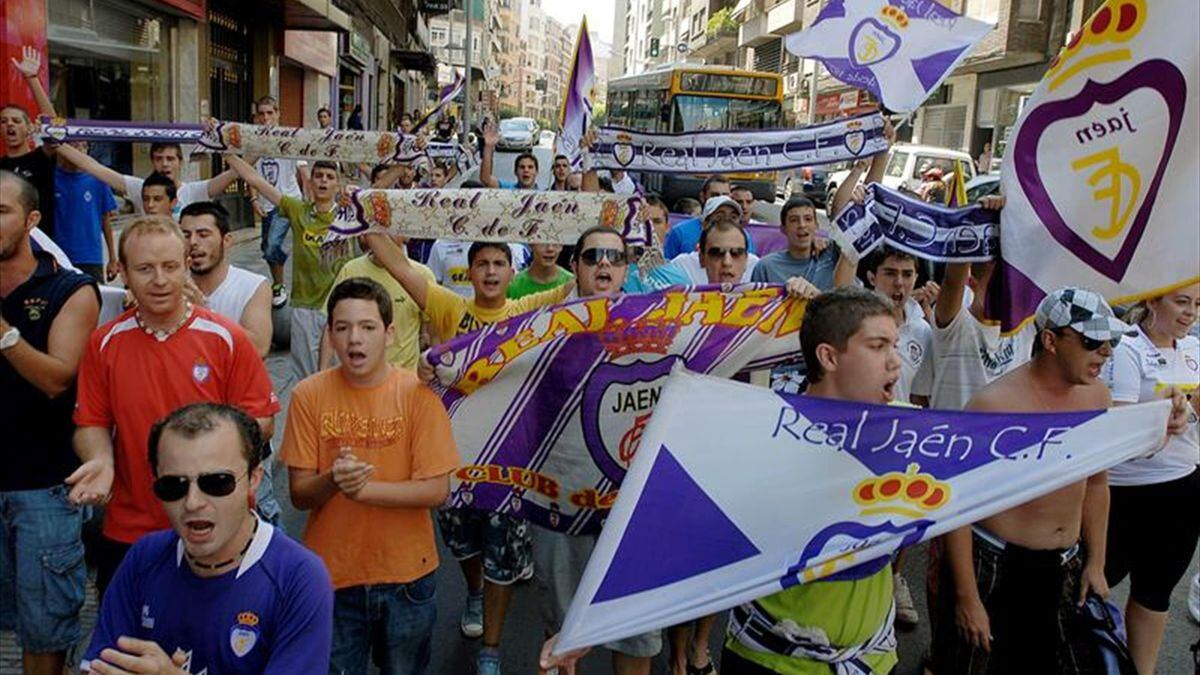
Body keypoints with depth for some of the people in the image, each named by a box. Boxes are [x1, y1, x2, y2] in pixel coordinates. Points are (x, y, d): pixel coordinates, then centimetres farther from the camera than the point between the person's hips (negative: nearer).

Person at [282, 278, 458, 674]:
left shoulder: (418, 393, -11)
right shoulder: (309, 395, -7)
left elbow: (436, 490, -14)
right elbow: (299, 494, -5)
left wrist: (364, 488, -25)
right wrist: (332, 481, -26)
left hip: (405, 573, 0)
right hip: (332, 573, 1)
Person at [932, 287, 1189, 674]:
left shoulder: (1097, 397, 0)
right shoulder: (994, 403, -19)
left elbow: (1095, 483, 15)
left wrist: (1096, 563, 15)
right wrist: (966, 597, -15)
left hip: (1066, 567, 6)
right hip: (995, 566, -6)